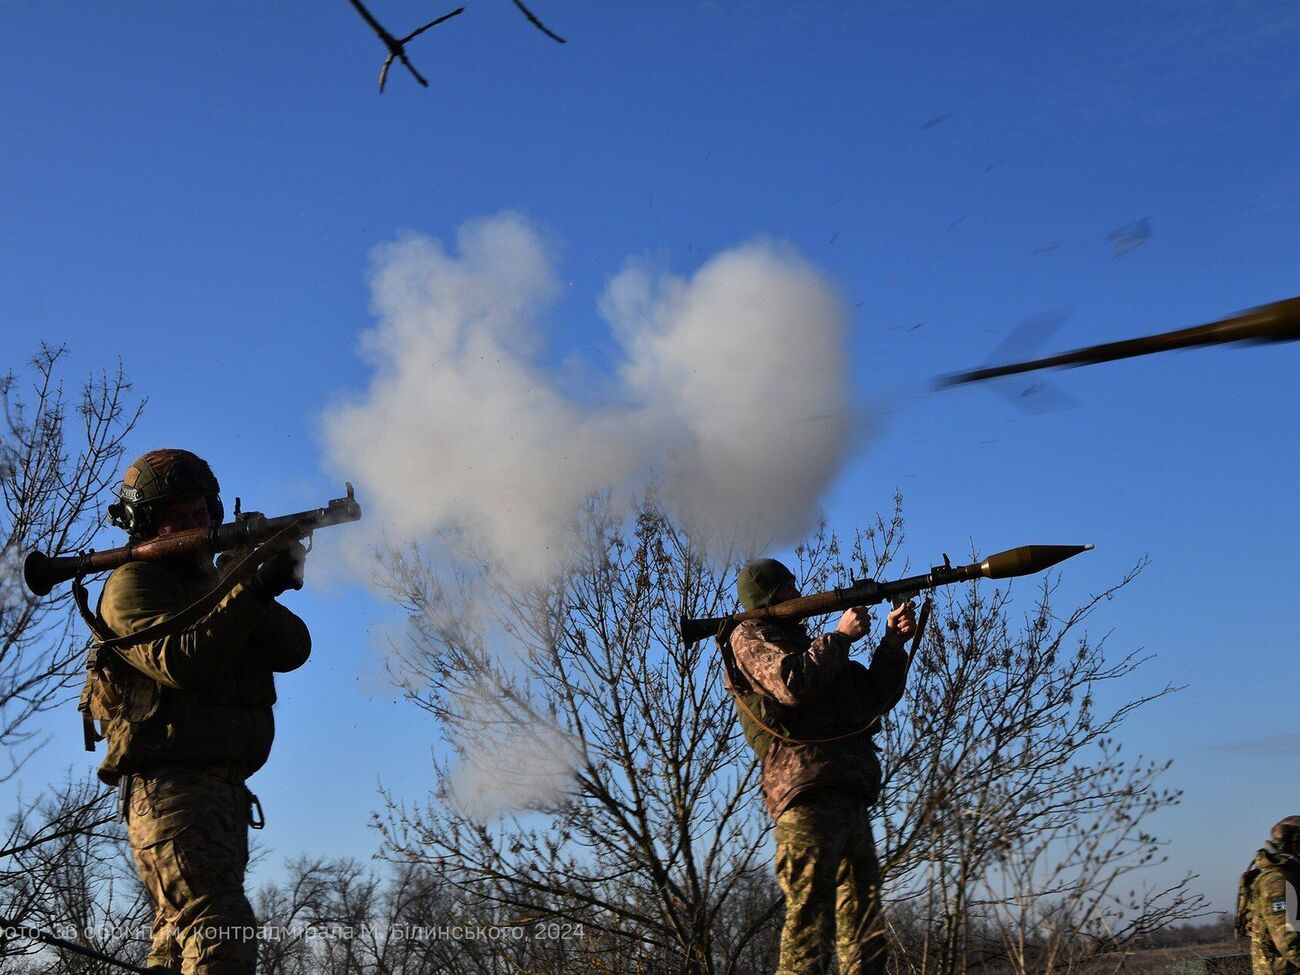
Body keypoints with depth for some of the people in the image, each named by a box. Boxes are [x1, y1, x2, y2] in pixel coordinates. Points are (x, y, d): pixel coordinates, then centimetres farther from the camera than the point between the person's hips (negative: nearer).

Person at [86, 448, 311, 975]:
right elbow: (182, 663, -21)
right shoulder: (132, 585, -3)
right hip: (168, 788, -9)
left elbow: (293, 650, 5)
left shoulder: (218, 582, 19)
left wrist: (261, 591, -13)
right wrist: (253, 591, -22)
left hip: (223, 791, 9)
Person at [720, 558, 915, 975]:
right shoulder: (750, 636, 7)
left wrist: (893, 643, 16)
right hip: (808, 798, -9)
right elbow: (793, 684, -14)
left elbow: (875, 700, 28)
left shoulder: (803, 643, 32)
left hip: (849, 800, 9)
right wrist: (840, 636, -3)